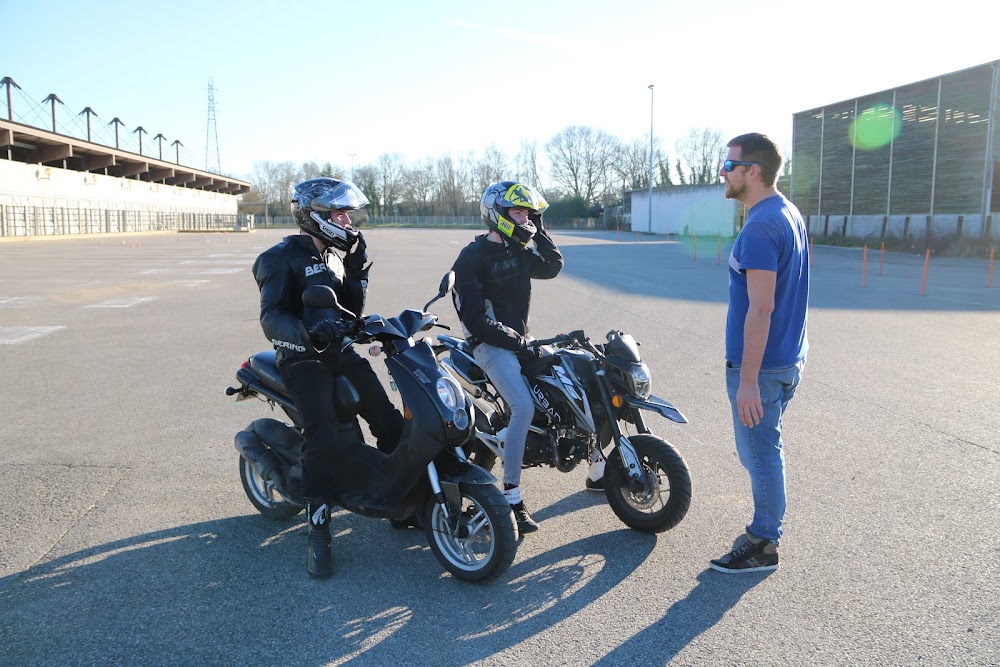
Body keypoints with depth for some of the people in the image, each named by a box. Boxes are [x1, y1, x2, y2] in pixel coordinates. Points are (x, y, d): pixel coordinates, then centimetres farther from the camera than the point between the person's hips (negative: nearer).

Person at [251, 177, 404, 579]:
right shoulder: (282, 259, -7)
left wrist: (357, 265, 1)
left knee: (390, 421, -2)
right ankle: (318, 533, -13)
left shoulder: (334, 256, 17)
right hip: (302, 359, -7)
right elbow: (271, 317, -20)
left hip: (340, 352, 7)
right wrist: (308, 332, -40)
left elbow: (352, 309, 11)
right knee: (324, 439, -23)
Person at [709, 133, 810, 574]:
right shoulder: (789, 214, 11)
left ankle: (763, 546, 17)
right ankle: (765, 531, 32)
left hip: (759, 365, -10)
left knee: (760, 455, 3)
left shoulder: (760, 227, -21)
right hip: (787, 359, 10)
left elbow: (761, 308, -24)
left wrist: (748, 381, -23)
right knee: (763, 451, 19)